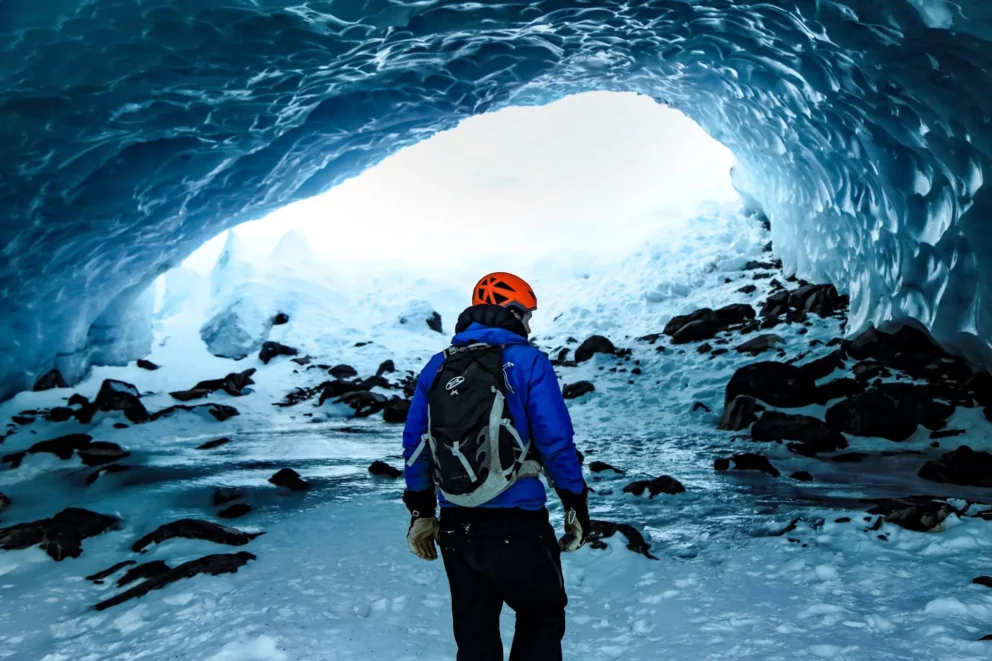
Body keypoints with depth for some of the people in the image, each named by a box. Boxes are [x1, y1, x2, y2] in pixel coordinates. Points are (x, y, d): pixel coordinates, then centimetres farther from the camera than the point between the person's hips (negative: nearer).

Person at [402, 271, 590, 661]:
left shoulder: (437, 367, 7)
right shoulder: (528, 362, -8)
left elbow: (415, 445, 9)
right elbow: (557, 443, -12)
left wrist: (420, 513, 18)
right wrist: (576, 508, -1)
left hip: (456, 527, 5)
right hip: (516, 526, -4)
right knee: (542, 618, 19)